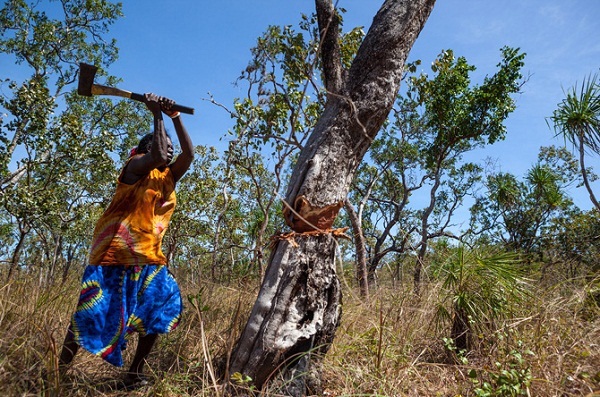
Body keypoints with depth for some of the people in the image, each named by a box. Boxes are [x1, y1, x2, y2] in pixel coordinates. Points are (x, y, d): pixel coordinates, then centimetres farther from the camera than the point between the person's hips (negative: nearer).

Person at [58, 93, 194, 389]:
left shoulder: (168, 178, 16)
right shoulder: (136, 165, -3)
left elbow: (189, 154, 4)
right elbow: (157, 157, -24)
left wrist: (175, 117, 4)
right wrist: (157, 115, -15)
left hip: (148, 258, 7)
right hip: (117, 253, -7)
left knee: (159, 309, 4)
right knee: (93, 313, -2)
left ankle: (135, 373, 14)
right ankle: (59, 371, 12)